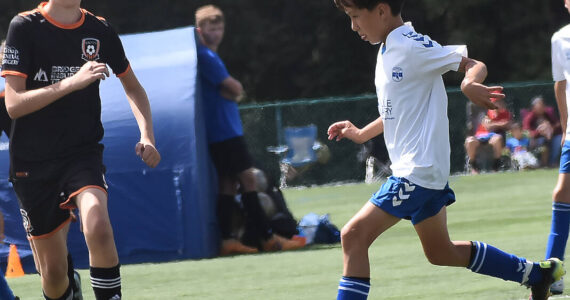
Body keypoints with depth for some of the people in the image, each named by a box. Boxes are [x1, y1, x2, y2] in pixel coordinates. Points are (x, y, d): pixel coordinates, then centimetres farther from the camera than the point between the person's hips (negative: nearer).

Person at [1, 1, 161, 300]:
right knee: (53, 273, 1)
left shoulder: (100, 30, 2)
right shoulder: (24, 27, -7)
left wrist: (147, 135, 3)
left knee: (98, 227, -30)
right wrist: (72, 82, -26)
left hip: (83, 152, 1)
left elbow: (132, 87, 19)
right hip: (32, 162, -1)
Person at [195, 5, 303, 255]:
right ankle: (266, 238, -9)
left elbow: (233, 92, 19)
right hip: (224, 131, -10)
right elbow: (234, 89, -15)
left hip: (228, 130, 10)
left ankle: (227, 240, 6)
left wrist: (232, 92, -1)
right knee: (247, 178, -9)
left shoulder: (211, 56, 19)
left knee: (229, 183, 7)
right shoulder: (206, 57, -12)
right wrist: (235, 90, 4)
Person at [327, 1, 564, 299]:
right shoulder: (388, 51, 14)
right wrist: (362, 133, 22)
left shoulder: (413, 47, -14)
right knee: (440, 252, 20)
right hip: (424, 173, 10)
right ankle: (537, 273, 30)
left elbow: (476, 65, -12)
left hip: (418, 170, -10)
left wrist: (469, 83, -34)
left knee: (354, 235, -16)